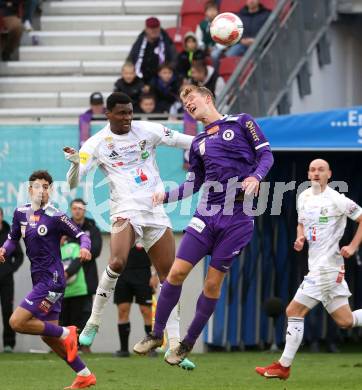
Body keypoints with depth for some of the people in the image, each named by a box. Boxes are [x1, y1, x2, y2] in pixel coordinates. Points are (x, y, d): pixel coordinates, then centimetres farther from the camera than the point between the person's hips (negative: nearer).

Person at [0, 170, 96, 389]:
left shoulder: (55, 216, -11)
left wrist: (85, 248, -30)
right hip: (40, 279, 8)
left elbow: (82, 234, -8)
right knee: (48, 336, 11)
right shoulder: (21, 213, 8)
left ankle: (66, 333, -1)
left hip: (51, 280, -8)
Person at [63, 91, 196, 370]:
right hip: (126, 210, -4)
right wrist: (76, 164, -26)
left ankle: (174, 346, 8)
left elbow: (183, 141, 11)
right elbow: (73, 183, -5)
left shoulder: (148, 130, 6)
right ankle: (93, 323, -12)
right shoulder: (96, 144, -1)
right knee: (117, 262, -30)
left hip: (156, 211, 4)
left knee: (169, 276, 2)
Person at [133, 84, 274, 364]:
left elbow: (266, 154, 1)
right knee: (177, 271, -6)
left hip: (238, 217, -4)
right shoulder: (198, 143, 18)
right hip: (207, 214, 4)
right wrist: (166, 197, 6)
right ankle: (157, 334, 9)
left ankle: (188, 344, 12)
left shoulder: (241, 123, 4)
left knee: (213, 282, -1)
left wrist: (256, 176, -18)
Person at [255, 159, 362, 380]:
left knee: (294, 312, -8)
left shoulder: (336, 200, -11)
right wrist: (300, 238, 7)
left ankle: (284, 367, -2)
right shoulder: (304, 197, 13)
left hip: (327, 266, -8)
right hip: (317, 266, 8)